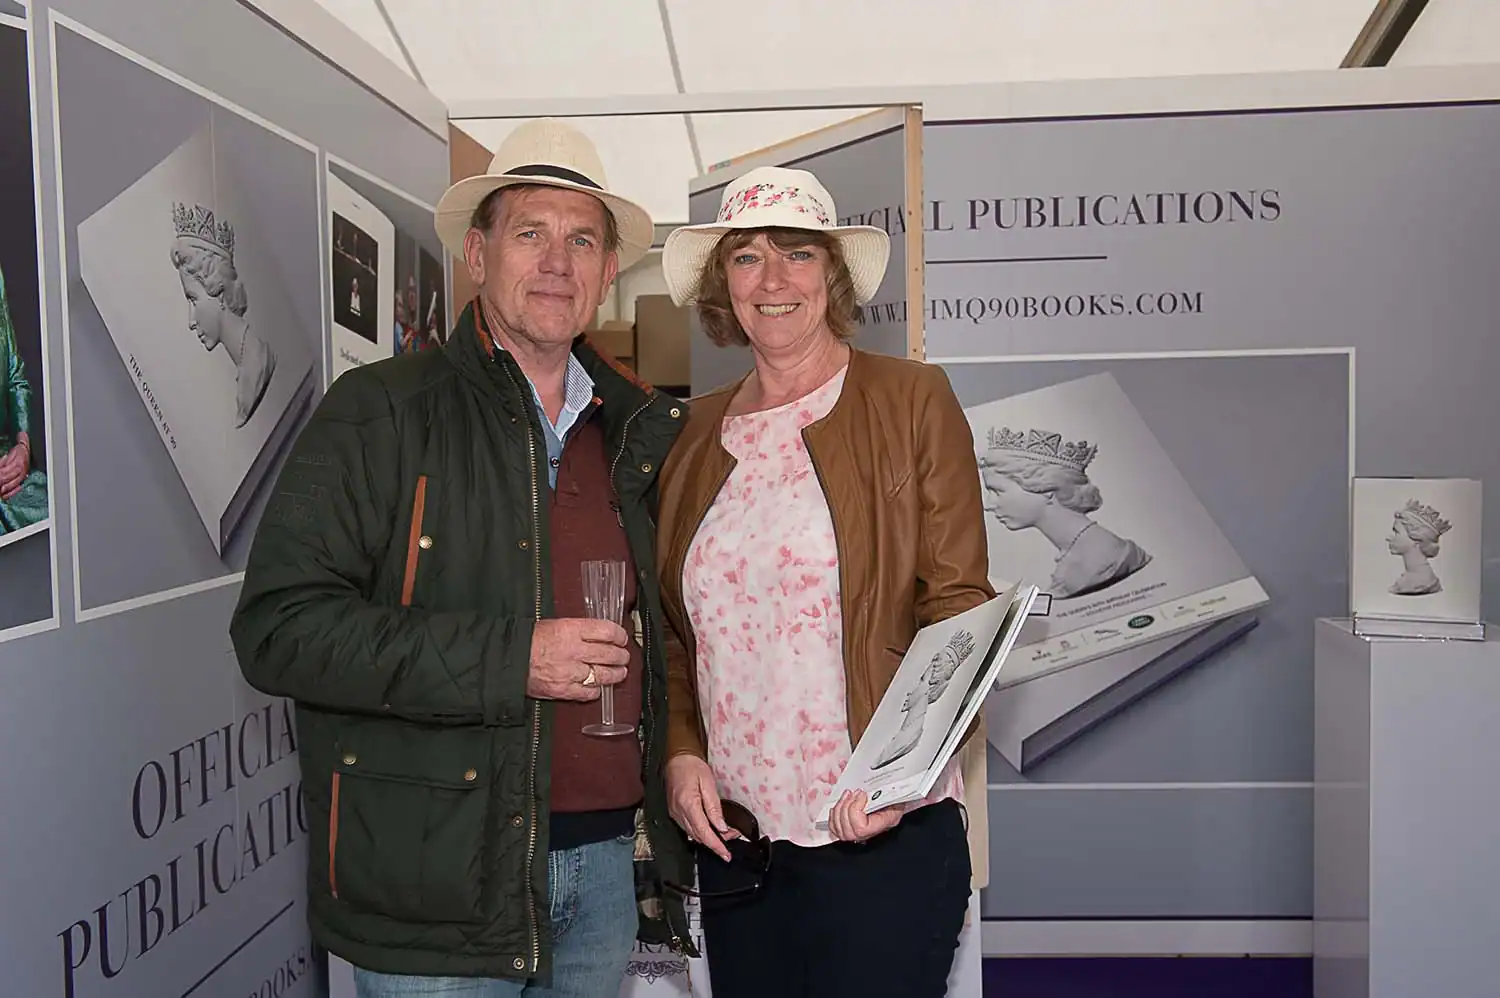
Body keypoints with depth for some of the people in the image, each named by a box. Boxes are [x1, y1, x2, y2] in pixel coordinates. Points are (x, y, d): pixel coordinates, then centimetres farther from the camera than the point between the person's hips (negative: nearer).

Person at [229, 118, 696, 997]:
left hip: (608, 858, 5)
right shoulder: (380, 411, -7)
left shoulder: (642, 428, 8)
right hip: (440, 879, -4)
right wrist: (508, 660, -21)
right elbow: (280, 628, -15)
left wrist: (682, 762, 6)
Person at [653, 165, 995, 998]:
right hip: (733, 834, 4)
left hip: (882, 833, -4)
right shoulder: (700, 431, 10)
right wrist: (682, 752, 1)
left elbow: (959, 605, -6)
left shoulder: (912, 400, -2)